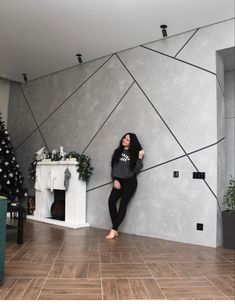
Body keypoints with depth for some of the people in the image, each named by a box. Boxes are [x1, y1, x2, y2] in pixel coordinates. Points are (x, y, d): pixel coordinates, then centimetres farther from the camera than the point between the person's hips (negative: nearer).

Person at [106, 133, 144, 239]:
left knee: (123, 204, -10)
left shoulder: (134, 153, 0)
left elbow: (136, 170, -4)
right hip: (119, 181, 4)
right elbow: (113, 167, 10)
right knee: (111, 201, -14)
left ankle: (113, 230, -5)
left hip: (130, 182, -3)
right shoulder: (118, 151, 11)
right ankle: (116, 230, -7)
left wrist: (140, 158, -13)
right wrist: (115, 180, -1)